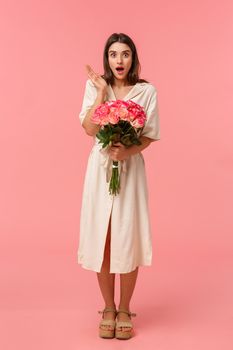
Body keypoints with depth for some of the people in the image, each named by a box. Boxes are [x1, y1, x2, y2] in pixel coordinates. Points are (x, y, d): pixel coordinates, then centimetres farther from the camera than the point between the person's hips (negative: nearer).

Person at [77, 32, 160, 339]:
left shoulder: (147, 90, 1)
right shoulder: (94, 87, 3)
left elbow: (150, 135, 0)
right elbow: (90, 129, -8)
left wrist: (128, 151, -17)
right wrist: (102, 91, -11)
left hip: (131, 168, -1)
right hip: (101, 168, 1)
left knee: (128, 239, 1)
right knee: (101, 238, 4)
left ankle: (124, 310, 18)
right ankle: (108, 309, 20)